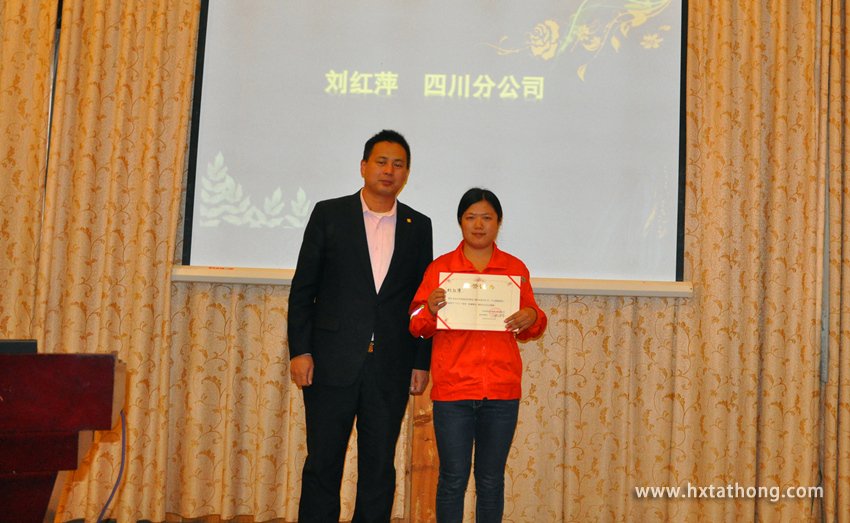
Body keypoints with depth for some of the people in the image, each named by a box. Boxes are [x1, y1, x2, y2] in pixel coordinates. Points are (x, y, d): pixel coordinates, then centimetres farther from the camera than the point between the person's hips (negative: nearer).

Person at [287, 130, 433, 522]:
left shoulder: (418, 226, 9)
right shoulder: (329, 214, 4)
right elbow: (302, 289, 2)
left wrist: (421, 362, 4)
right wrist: (299, 350, -5)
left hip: (390, 369, 2)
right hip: (332, 362, -1)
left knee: (380, 467, 8)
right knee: (323, 462, 4)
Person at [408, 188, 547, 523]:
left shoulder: (516, 268, 8)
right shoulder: (440, 267, 3)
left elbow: (529, 330, 13)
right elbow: (417, 327, 3)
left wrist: (533, 317, -9)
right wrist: (430, 309, -18)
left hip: (502, 390, 2)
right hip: (452, 388, -1)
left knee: (491, 480, 10)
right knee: (453, 479, 3)